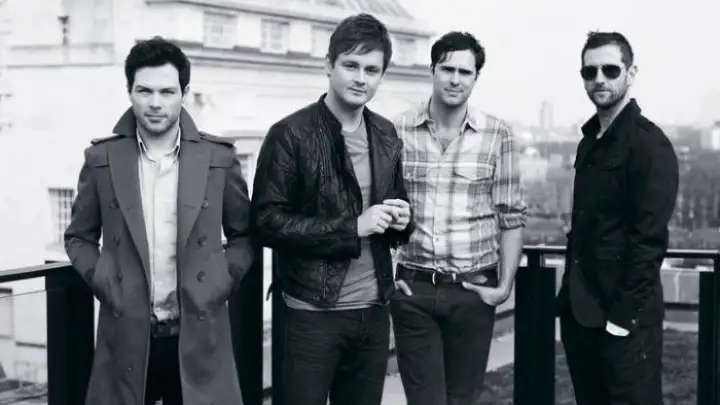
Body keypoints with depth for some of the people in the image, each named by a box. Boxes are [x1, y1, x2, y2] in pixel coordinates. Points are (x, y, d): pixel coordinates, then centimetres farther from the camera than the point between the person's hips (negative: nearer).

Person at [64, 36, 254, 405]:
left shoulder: (218, 157, 0)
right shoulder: (102, 158, 1)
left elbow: (244, 234, 10)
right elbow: (79, 237, 11)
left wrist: (223, 282, -3)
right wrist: (102, 281, -3)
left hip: (198, 333, 0)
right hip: (126, 334, 0)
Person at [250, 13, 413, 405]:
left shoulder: (386, 135, 9)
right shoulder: (290, 134, -9)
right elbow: (267, 222, -14)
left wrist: (400, 219, -3)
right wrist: (351, 227, -20)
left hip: (373, 310, 5)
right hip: (313, 311, -5)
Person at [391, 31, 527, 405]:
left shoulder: (498, 136, -1)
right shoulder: (397, 130, 0)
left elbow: (511, 218, 2)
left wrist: (505, 284, -4)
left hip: (473, 291, 0)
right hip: (412, 289, 0)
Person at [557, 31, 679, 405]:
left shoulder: (650, 144, -11)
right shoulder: (590, 140, 13)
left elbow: (650, 240, -16)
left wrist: (623, 317, -18)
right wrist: (570, 296, 9)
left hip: (624, 318, -8)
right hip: (579, 313, 8)